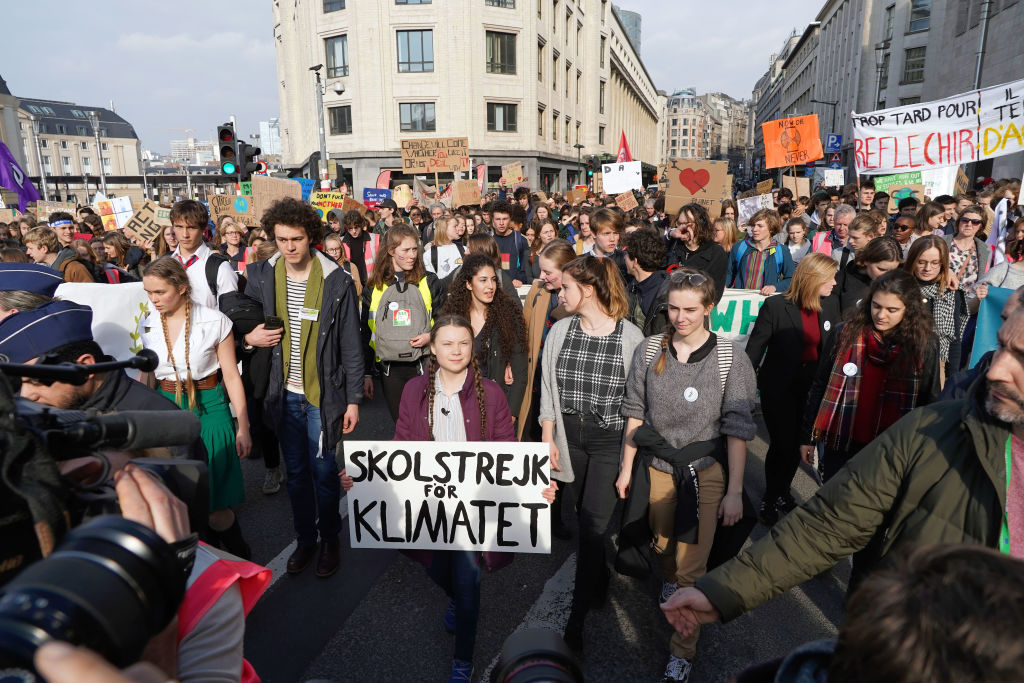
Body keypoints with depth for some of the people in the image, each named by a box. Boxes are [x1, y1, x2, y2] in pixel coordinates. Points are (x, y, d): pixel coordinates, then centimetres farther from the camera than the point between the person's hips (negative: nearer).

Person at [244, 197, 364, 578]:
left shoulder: (337, 281, -11)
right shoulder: (260, 276, -1)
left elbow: (350, 346, -7)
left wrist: (353, 399, -6)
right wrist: (250, 338, -10)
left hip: (323, 394, -3)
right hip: (284, 394, 3)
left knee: (323, 471, 7)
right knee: (295, 472, 16)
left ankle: (330, 539, 30)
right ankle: (304, 538, 35)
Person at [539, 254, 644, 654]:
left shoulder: (630, 336, -12)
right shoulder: (560, 331, -2)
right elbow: (548, 388, 3)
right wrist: (548, 439, 2)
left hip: (610, 440, -3)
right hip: (570, 437, 4)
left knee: (593, 525, -3)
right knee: (585, 516, 17)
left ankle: (577, 618, 9)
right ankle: (598, 582, 43)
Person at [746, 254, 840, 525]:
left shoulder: (831, 305, 1)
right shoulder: (775, 306, -15)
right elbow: (754, 349, -11)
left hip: (813, 386, 5)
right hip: (779, 388, -5)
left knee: (796, 443, 13)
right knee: (783, 444, 0)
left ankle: (782, 493, 36)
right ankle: (770, 499, 23)